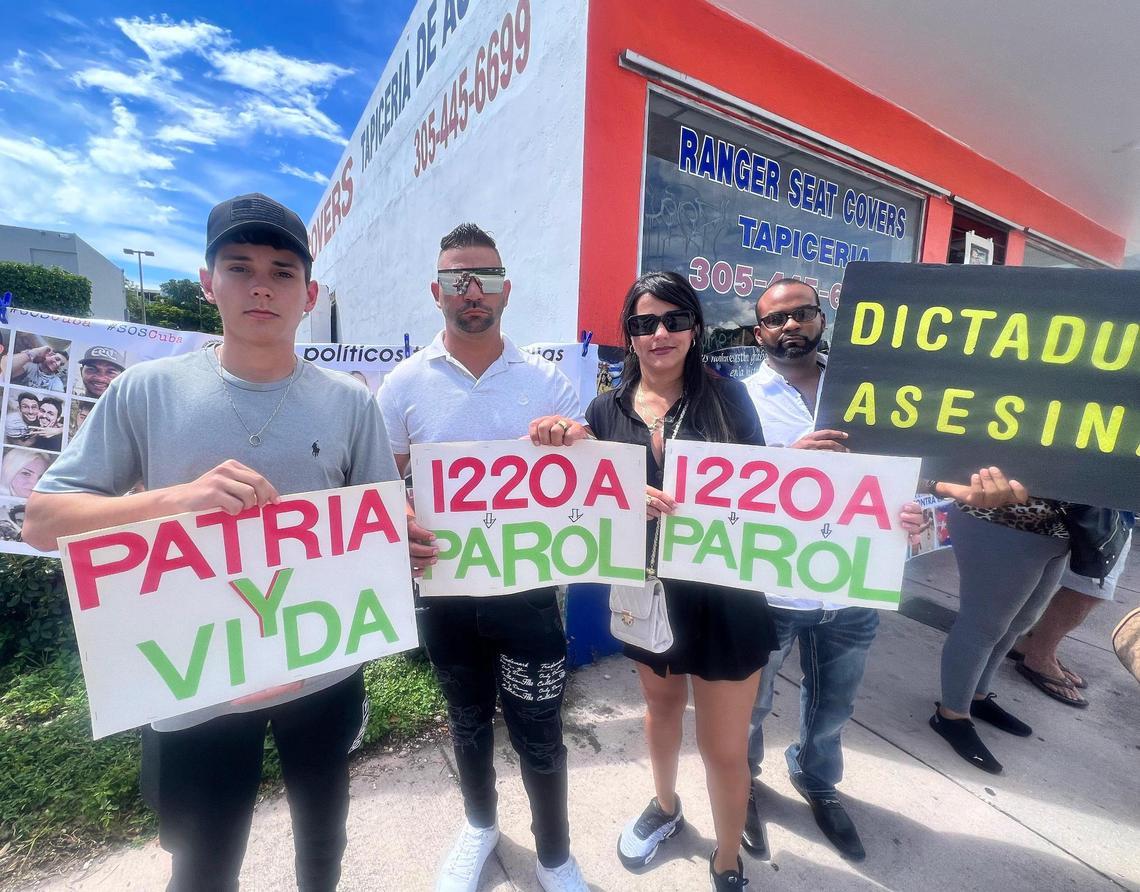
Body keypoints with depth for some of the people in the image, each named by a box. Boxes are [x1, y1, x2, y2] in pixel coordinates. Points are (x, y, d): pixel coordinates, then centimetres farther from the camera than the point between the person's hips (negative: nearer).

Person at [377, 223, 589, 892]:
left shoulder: (548, 381, -3)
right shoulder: (405, 384, -2)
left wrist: (578, 443, -22)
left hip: (527, 588, -1)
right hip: (445, 591, 2)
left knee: (539, 733, 12)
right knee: (468, 721, 23)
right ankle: (480, 824, 53)